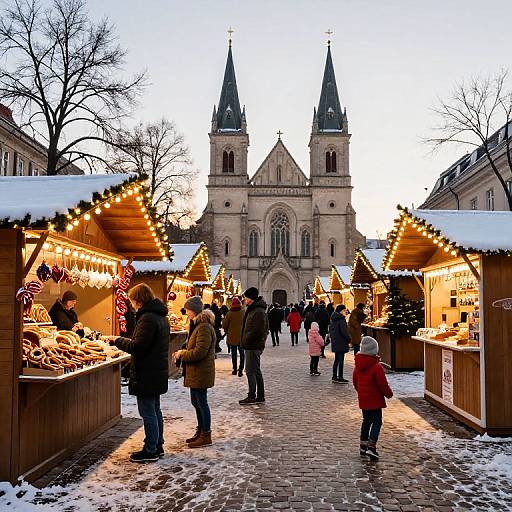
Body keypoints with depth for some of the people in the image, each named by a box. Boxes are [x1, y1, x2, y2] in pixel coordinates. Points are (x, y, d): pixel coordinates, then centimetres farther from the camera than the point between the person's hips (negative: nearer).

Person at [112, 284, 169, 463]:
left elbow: (138, 347, -24)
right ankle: (158, 446, 28)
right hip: (158, 372, 10)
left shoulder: (147, 318, -20)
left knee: (148, 413, -1)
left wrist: (118, 340, -10)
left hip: (146, 374, -10)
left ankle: (150, 451, 7)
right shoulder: (160, 316, 13)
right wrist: (123, 341, 14)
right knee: (155, 410, 18)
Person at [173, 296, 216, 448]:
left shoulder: (204, 327, -21)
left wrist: (182, 355, -13)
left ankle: (206, 435, 10)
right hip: (195, 372, 10)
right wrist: (183, 352, 8)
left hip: (201, 372, -10)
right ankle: (200, 431, 30)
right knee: (196, 401, 18)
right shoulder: (198, 325, 13)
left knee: (201, 402, -1)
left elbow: (200, 352, -25)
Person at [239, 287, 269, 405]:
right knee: (256, 371, 14)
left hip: (253, 346, -11)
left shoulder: (258, 312, -18)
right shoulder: (254, 309, 15)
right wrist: (245, 341, 11)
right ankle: (260, 396, 20)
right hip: (254, 346, 11)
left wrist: (245, 340, -14)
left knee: (250, 370, -5)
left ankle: (252, 396, 1)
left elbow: (257, 330, -24)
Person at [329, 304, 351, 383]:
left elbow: (330, 329, 18)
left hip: (335, 342, 9)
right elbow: (344, 332, -22)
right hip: (341, 343, -9)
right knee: (341, 360, -2)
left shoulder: (333, 319, 10)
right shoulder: (342, 320, -18)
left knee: (336, 360, 16)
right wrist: (349, 340, -10)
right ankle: (340, 378, 2)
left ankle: (334, 377, 21)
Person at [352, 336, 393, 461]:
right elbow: (383, 384, -17)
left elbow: (355, 381, 13)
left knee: (366, 420, 19)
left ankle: (363, 445, 26)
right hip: (375, 400, -7)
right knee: (377, 422, 1)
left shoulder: (358, 365, 2)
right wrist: (389, 394, 1)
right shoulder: (377, 367, -20)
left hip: (363, 399, 7)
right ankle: (371, 447, -10)